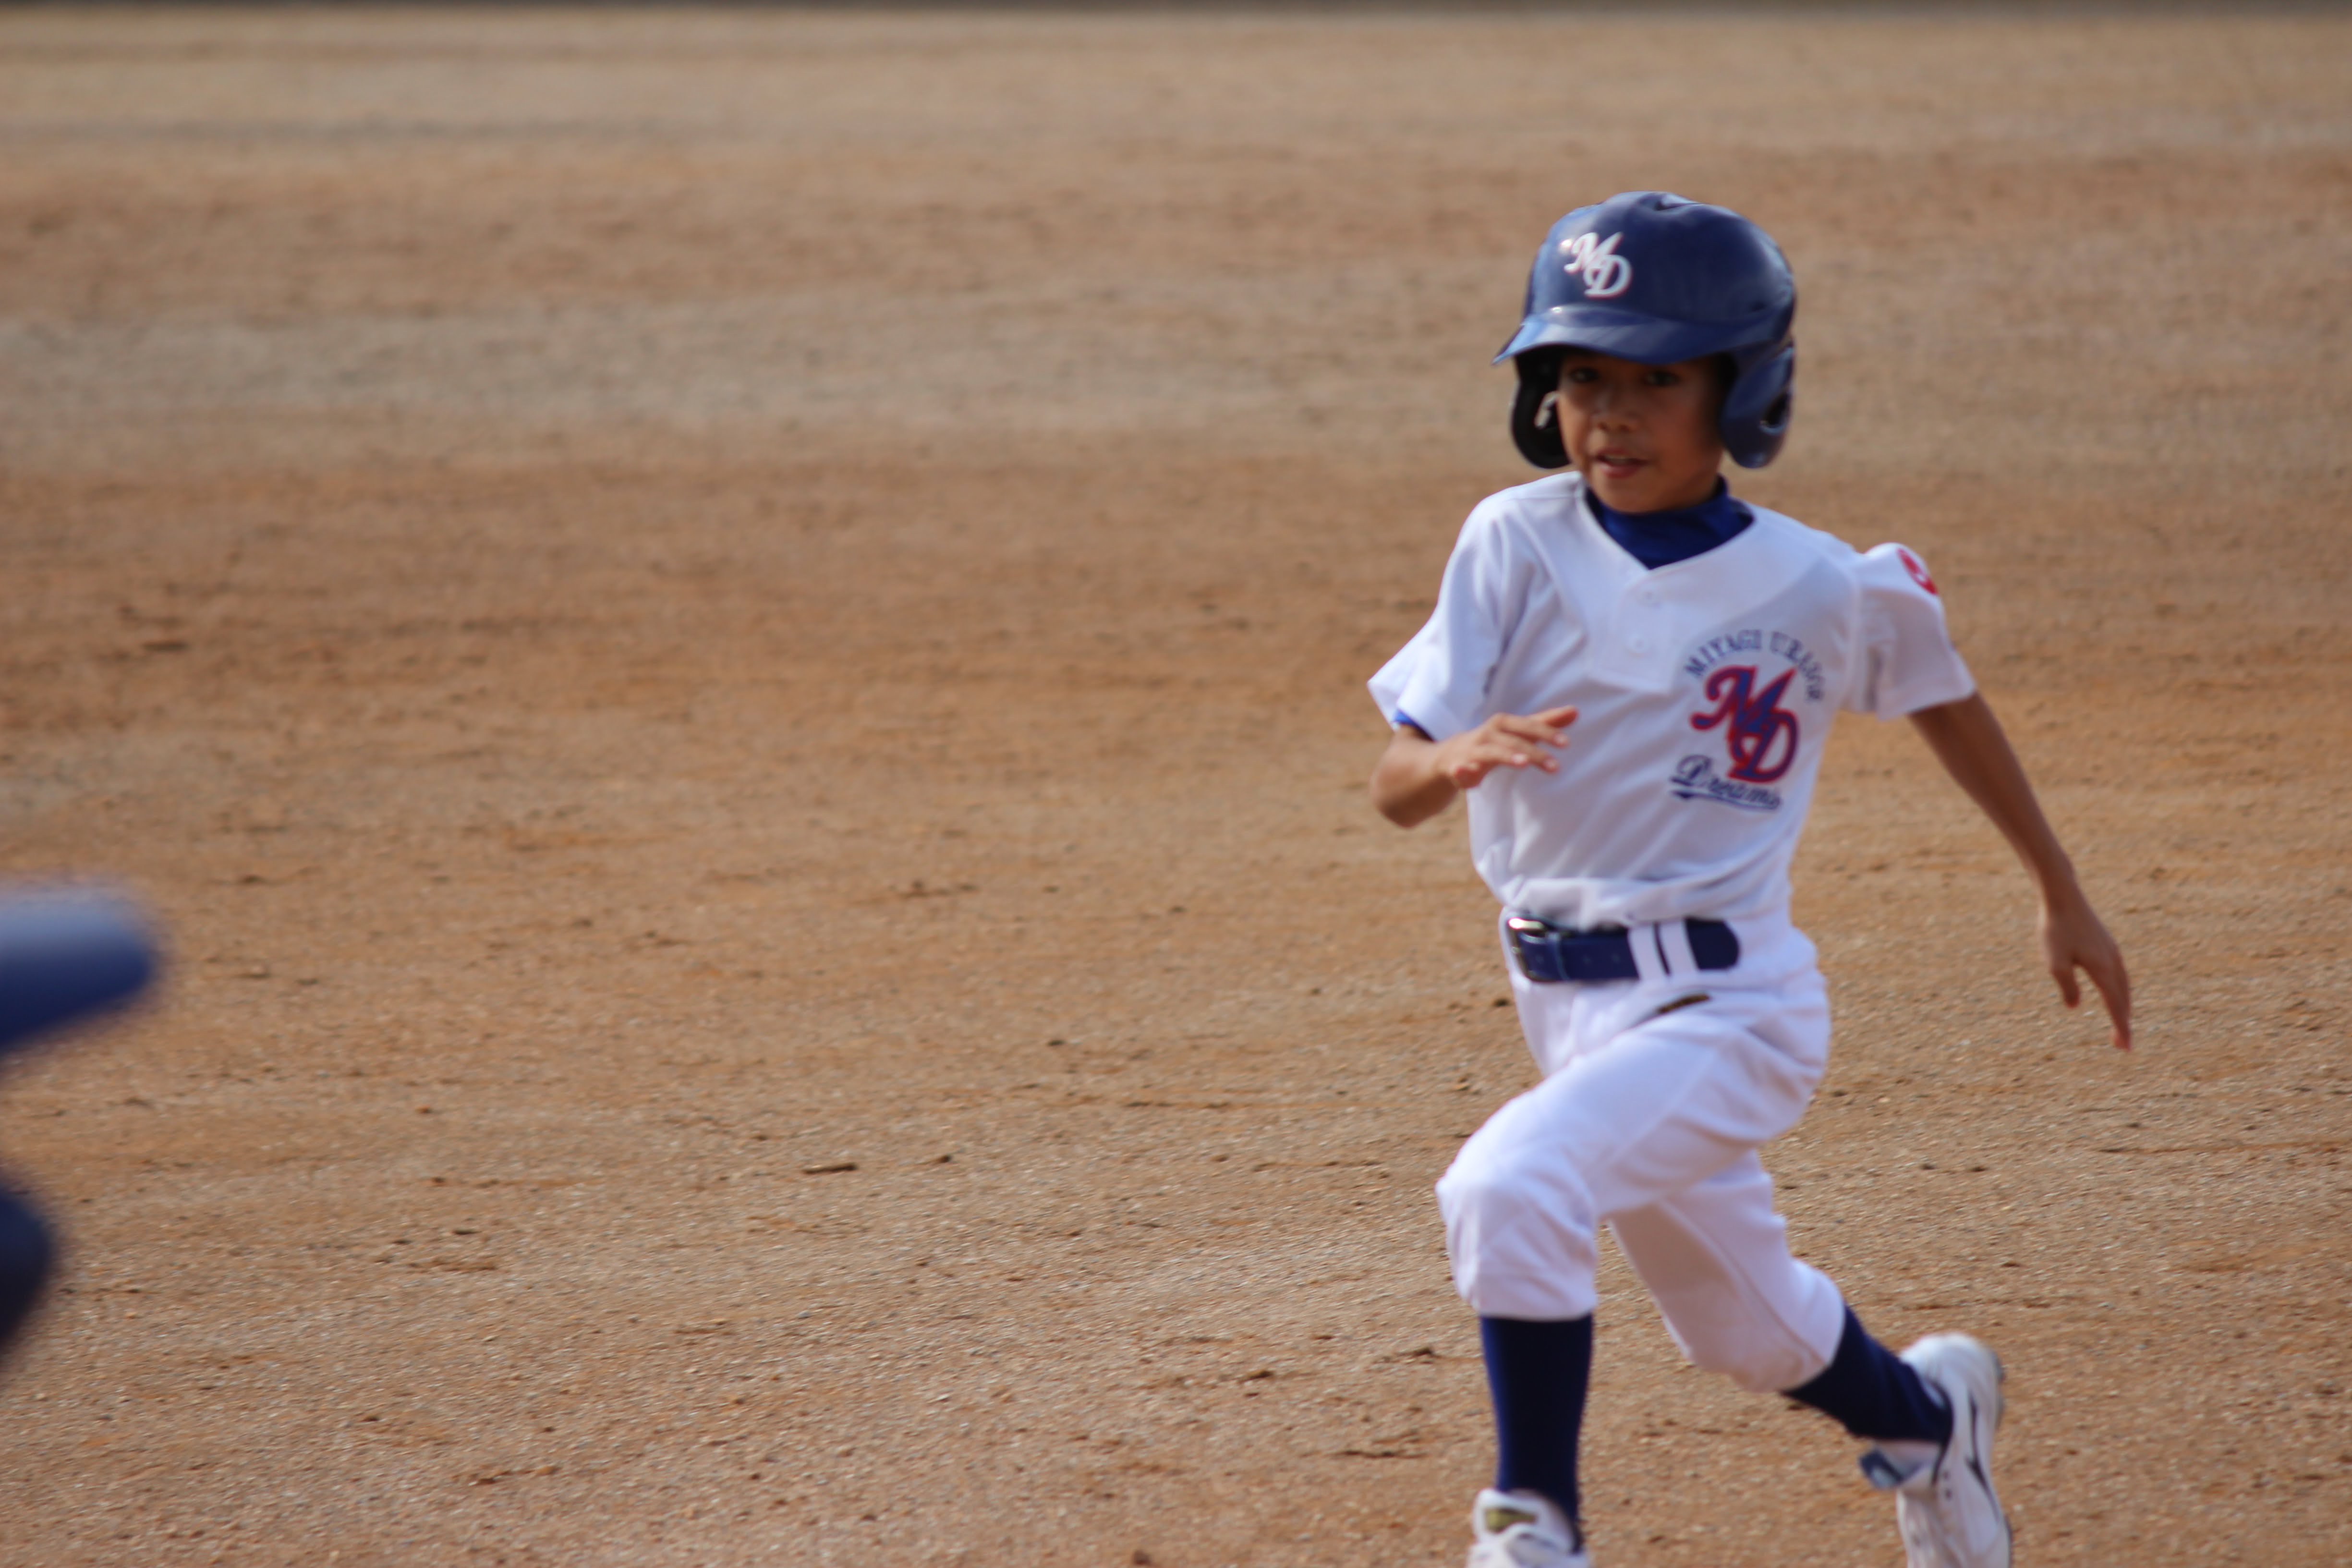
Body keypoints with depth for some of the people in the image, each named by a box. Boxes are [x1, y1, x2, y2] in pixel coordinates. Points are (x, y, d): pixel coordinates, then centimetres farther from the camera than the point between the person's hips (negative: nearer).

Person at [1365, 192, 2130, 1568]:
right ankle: (1926, 1416, 55)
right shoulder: (1518, 547, -7)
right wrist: (1460, 757, -34)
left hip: (1729, 1005, -4)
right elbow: (1395, 785, -9)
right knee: (1747, 1330, 23)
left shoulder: (1823, 591, -12)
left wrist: (2065, 897, 18)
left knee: (1508, 1191, -29)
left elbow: (1948, 705, 8)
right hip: (1569, 999, 5)